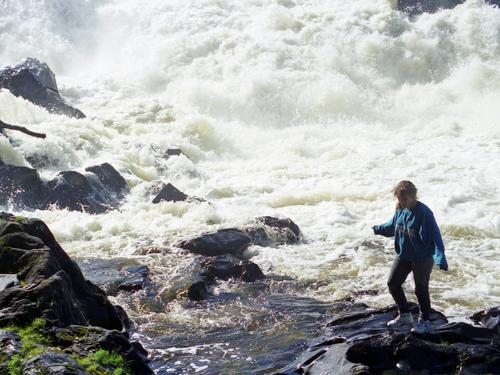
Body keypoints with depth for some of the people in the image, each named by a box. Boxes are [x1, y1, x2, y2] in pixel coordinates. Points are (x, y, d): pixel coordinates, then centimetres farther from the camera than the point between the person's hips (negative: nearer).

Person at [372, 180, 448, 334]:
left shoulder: (424, 213, -24)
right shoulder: (400, 210, -2)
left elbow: (435, 236, -28)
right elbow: (392, 226, 19)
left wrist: (440, 257, -37)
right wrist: (378, 229, 8)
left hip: (422, 258, -7)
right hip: (403, 256, 7)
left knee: (421, 290, 5)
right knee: (393, 283, 11)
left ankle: (425, 321, 25)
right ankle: (404, 315, 31)